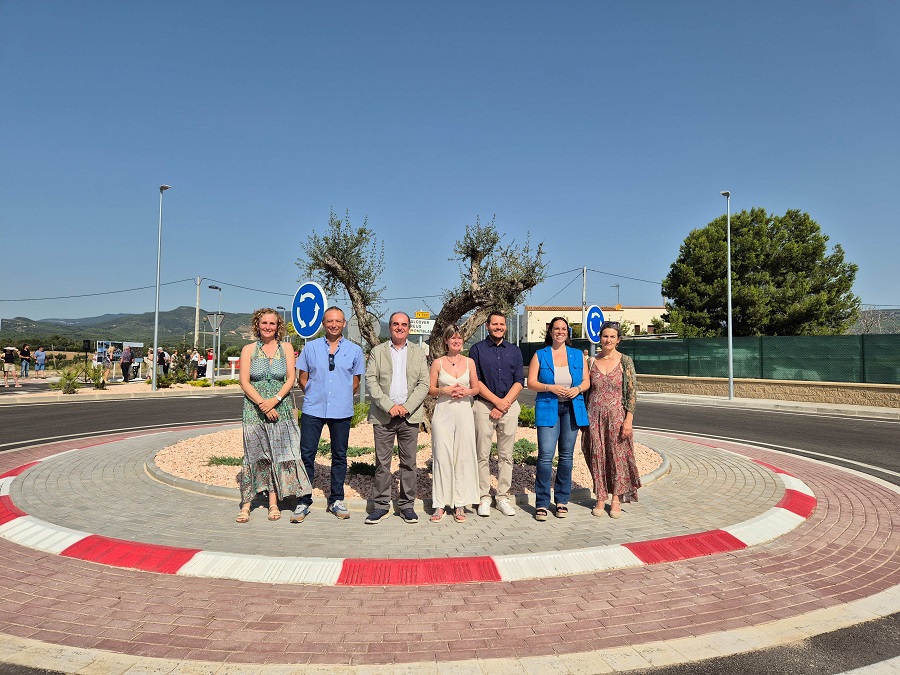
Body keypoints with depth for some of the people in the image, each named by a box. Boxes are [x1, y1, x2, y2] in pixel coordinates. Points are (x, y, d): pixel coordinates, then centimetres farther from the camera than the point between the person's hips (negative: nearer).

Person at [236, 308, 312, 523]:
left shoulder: (286, 348, 7)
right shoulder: (248, 350, 5)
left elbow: (290, 379, 1)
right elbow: (244, 382, -2)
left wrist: (274, 400, -13)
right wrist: (262, 404, -13)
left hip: (281, 407, 1)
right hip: (254, 407, -1)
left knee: (278, 453, 1)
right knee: (253, 454, -1)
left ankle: (273, 503, 9)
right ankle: (246, 503, 7)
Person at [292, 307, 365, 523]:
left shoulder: (354, 350, 6)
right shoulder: (310, 347, 6)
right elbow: (303, 380, 11)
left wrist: (342, 398, 8)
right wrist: (315, 396, 5)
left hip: (341, 411, 1)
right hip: (313, 410, 0)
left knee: (339, 456, 8)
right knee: (306, 455, -1)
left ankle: (336, 500, 20)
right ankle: (303, 502, 9)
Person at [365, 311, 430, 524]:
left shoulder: (418, 352, 11)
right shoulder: (377, 351, 8)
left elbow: (424, 384, 3)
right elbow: (371, 381, -1)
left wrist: (406, 407, -9)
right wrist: (389, 406, -12)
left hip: (410, 415, 1)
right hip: (383, 416, -1)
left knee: (409, 462, 4)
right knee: (382, 462, 2)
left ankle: (407, 505, 14)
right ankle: (381, 505, 12)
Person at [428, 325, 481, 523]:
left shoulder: (469, 362, 9)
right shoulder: (438, 363, 4)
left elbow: (476, 388, 13)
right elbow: (430, 390, 6)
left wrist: (466, 391, -7)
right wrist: (445, 390, -12)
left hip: (464, 412, 2)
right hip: (443, 412, -1)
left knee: (463, 457, 0)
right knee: (442, 457, -3)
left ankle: (460, 504, 9)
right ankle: (440, 505, 5)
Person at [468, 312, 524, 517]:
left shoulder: (514, 351, 13)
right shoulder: (477, 349, 4)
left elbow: (519, 382, 6)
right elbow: (475, 381, -3)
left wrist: (504, 404, -7)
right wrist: (497, 401, -9)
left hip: (509, 406, 3)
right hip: (484, 405, -2)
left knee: (506, 455, 5)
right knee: (483, 455, -2)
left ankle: (503, 497, 13)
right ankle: (484, 498, 6)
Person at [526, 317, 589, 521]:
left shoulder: (578, 355, 11)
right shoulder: (540, 355, 4)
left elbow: (586, 381, 11)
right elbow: (531, 382, -1)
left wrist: (578, 389, -10)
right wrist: (550, 388, -16)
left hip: (572, 408, 3)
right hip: (547, 409, -3)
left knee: (566, 455, 8)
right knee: (545, 455, -10)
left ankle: (562, 500, 19)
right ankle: (541, 503, -2)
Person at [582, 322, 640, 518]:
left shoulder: (625, 361, -3)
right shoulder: (592, 361, 5)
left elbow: (632, 391, -5)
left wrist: (628, 419, -11)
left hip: (617, 414, -2)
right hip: (595, 415, 2)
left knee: (617, 455, 4)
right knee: (597, 455, 6)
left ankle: (616, 499, 17)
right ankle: (600, 498, 17)